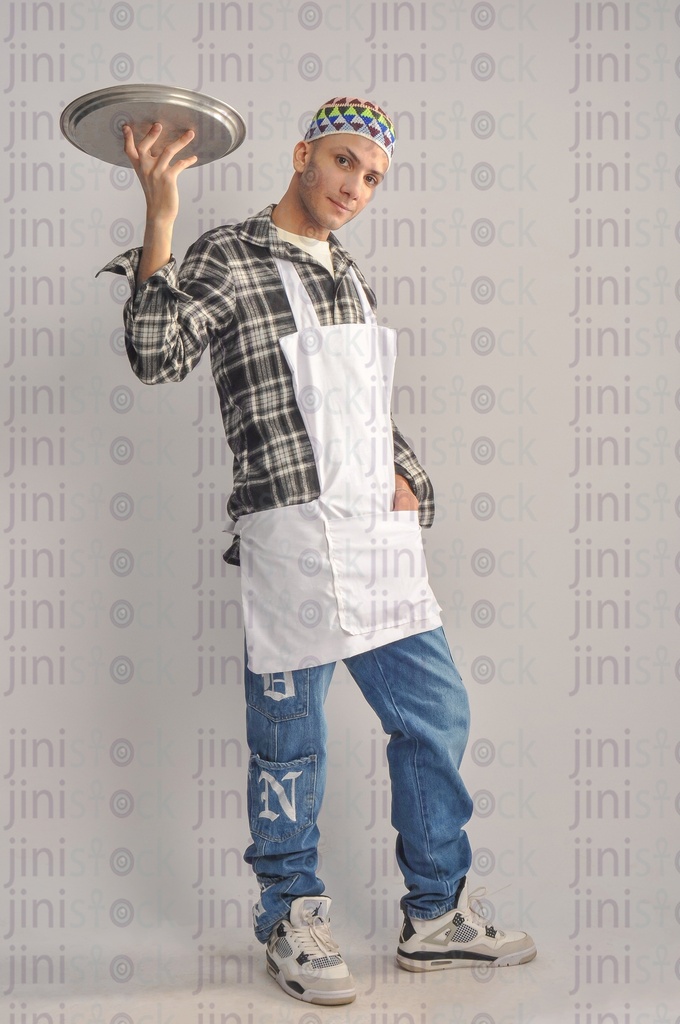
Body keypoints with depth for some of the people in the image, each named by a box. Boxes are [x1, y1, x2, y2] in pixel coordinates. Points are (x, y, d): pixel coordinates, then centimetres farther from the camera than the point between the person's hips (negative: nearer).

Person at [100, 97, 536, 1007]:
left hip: (381, 532, 8)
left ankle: (437, 917, 27)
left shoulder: (349, 273, 20)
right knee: (291, 739, 3)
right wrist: (160, 220, -23)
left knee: (436, 714, 11)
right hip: (294, 537, -7)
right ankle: (292, 924, 25)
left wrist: (401, 474, 8)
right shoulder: (231, 257, -1)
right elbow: (155, 355, -16)